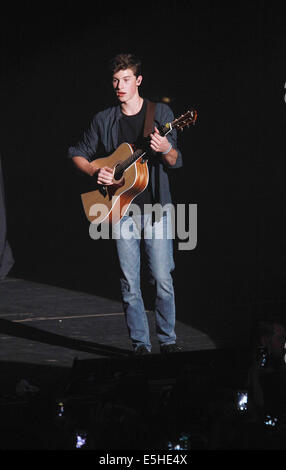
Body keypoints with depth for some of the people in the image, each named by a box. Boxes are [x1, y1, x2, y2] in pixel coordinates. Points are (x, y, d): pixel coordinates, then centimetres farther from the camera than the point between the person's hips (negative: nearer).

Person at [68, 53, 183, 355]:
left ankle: (167, 339, 8)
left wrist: (166, 150, -25)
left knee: (162, 279, -5)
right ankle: (140, 344, 10)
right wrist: (96, 173, -4)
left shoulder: (160, 113, 4)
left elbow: (175, 162, -2)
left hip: (155, 208, -2)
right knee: (129, 283, 2)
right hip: (121, 208, 2)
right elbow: (78, 154, 16)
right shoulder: (104, 120, 8)